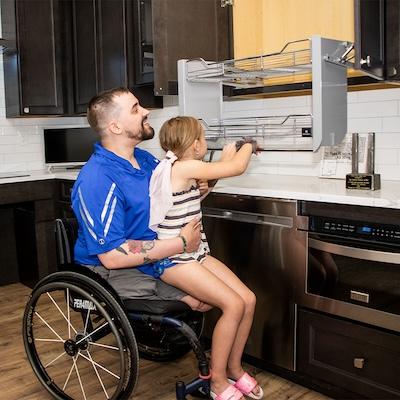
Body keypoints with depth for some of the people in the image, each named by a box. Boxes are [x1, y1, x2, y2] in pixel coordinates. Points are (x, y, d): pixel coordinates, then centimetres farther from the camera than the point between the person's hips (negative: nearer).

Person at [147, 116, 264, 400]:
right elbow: (238, 168, -17)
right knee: (233, 304, -18)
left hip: (194, 254, 9)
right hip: (173, 260, -9)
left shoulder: (176, 168, 12)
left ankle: (234, 368, 16)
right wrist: (248, 145, 4)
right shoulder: (183, 167, -17)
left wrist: (226, 157, 30)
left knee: (249, 299, -2)